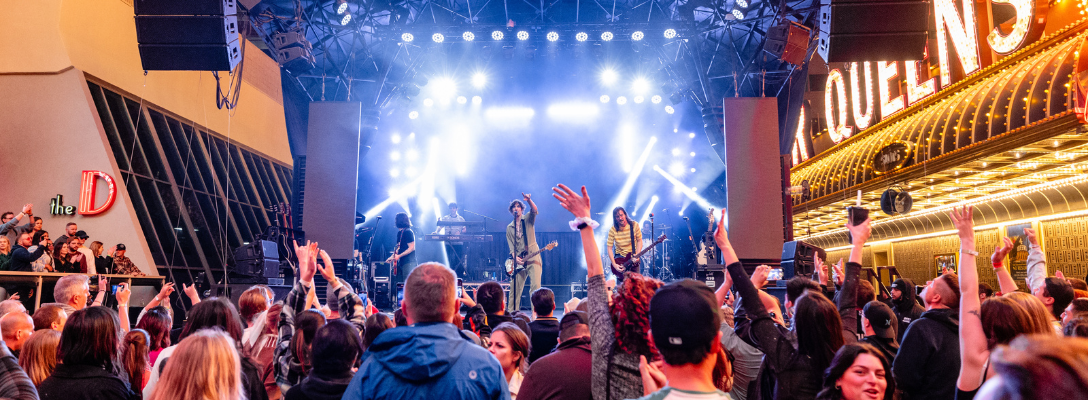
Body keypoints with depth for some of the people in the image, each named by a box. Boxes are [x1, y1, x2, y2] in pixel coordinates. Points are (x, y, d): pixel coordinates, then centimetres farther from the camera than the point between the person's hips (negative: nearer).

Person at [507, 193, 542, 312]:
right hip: (518, 259, 3)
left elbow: (534, 211, -16)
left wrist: (529, 200, -36)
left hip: (532, 257, -3)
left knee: (535, 286, -13)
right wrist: (515, 257, -9)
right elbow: (511, 246, 9)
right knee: (515, 288, 2)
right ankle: (511, 313, 10)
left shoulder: (528, 219, 6)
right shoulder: (509, 228, 15)